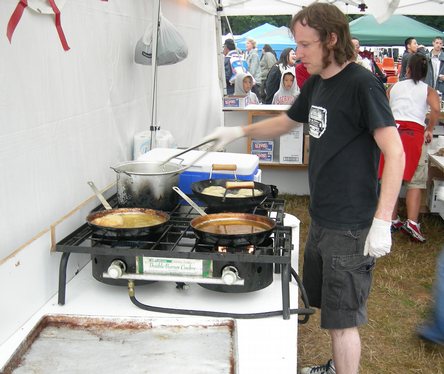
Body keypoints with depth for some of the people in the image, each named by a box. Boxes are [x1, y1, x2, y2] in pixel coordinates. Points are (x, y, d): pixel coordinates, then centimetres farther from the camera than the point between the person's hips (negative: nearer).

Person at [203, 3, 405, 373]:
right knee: (328, 305, 22)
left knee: (343, 318, 1)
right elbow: (286, 122, 25)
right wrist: (240, 131, 14)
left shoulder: (362, 84, -16)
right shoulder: (316, 83, 8)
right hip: (321, 218, 8)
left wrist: (382, 222, -24)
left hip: (351, 227, -8)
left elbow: (395, 154, -20)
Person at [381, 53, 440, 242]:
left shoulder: (394, 87, 18)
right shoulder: (428, 90, 9)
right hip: (415, 133, -2)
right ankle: (412, 222, -10)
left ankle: (393, 220, 15)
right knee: (415, 181, 0)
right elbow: (436, 109, -10)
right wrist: (430, 130, 4)